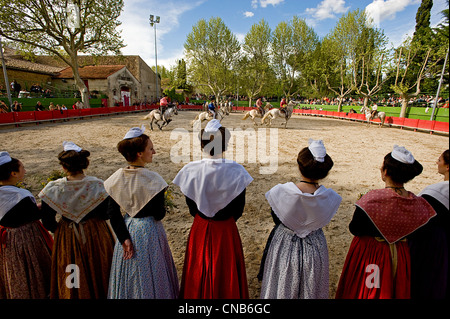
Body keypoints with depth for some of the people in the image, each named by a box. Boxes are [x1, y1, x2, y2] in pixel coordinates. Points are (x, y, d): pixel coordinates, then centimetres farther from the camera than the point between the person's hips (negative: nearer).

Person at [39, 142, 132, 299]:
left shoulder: (52, 189, -16)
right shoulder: (97, 186, -20)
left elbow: (48, 222, -6)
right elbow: (113, 215, -20)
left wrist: (60, 230, 14)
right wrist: (124, 238, -16)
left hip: (67, 239, 1)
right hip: (96, 235, 0)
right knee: (98, 273, 24)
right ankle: (101, 294, 42)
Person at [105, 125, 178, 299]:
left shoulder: (117, 177, -8)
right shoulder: (152, 180, -24)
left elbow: (112, 211, -2)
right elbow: (159, 215, -20)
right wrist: (163, 206, 0)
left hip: (127, 228, 6)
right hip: (148, 231, -5)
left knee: (129, 275, 26)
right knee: (149, 275, 16)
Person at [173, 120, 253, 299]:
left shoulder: (191, 170, -16)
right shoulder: (235, 171, -20)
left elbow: (191, 206, -4)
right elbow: (239, 207, -8)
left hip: (200, 229, 2)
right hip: (226, 230, -1)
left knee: (199, 272, 23)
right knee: (225, 272, 21)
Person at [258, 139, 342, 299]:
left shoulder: (280, 192, -27)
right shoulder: (330, 198, -22)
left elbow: (276, 220, -9)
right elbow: (322, 221, -4)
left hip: (284, 248, -1)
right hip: (314, 248, 2)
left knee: (281, 288, 25)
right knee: (311, 290, 28)